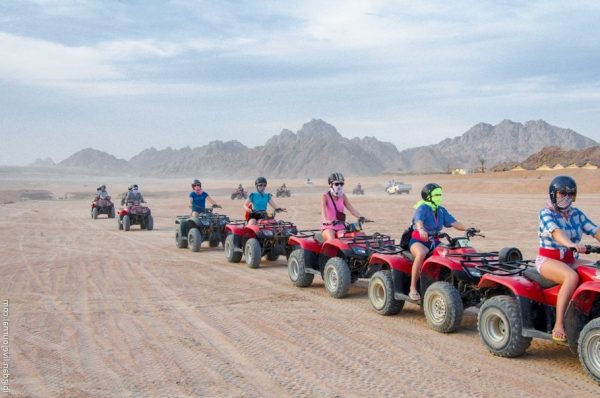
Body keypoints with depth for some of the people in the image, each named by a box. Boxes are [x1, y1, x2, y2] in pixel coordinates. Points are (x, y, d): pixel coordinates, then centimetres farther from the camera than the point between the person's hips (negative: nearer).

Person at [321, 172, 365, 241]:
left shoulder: (343, 197, 11)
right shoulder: (325, 196, -2)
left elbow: (351, 209, 0)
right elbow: (323, 210, -19)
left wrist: (360, 217, -21)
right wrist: (326, 221, -40)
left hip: (341, 228, 3)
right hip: (328, 227, -3)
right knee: (332, 239, -33)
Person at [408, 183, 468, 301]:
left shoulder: (441, 210, 12)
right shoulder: (422, 208, -9)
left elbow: (453, 222, 6)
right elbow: (418, 221, -29)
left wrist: (467, 229, -12)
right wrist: (421, 230, -52)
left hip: (435, 242, 6)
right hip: (418, 240, -6)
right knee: (421, 254, -39)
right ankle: (413, 289, -33)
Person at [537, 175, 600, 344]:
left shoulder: (576, 214, 11)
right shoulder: (546, 213, -8)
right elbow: (555, 231, -28)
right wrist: (571, 244, -47)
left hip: (571, 261, 6)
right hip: (548, 260, -6)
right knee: (572, 277, -34)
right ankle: (558, 326, -34)